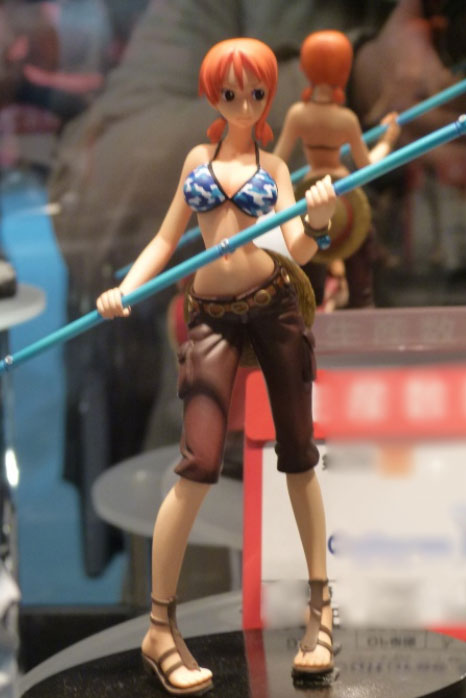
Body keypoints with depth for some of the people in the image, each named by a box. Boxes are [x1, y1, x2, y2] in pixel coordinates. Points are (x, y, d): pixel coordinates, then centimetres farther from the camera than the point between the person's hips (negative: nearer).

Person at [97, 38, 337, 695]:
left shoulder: (273, 166, 6)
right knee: (199, 467, -12)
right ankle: (160, 628, -6)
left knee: (298, 454, 6)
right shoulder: (198, 157, 12)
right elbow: (166, 239, 13)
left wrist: (318, 220, -30)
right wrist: (125, 289, -5)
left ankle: (320, 605, 18)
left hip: (275, 303, 0)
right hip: (212, 314, 0)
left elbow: (298, 249, -8)